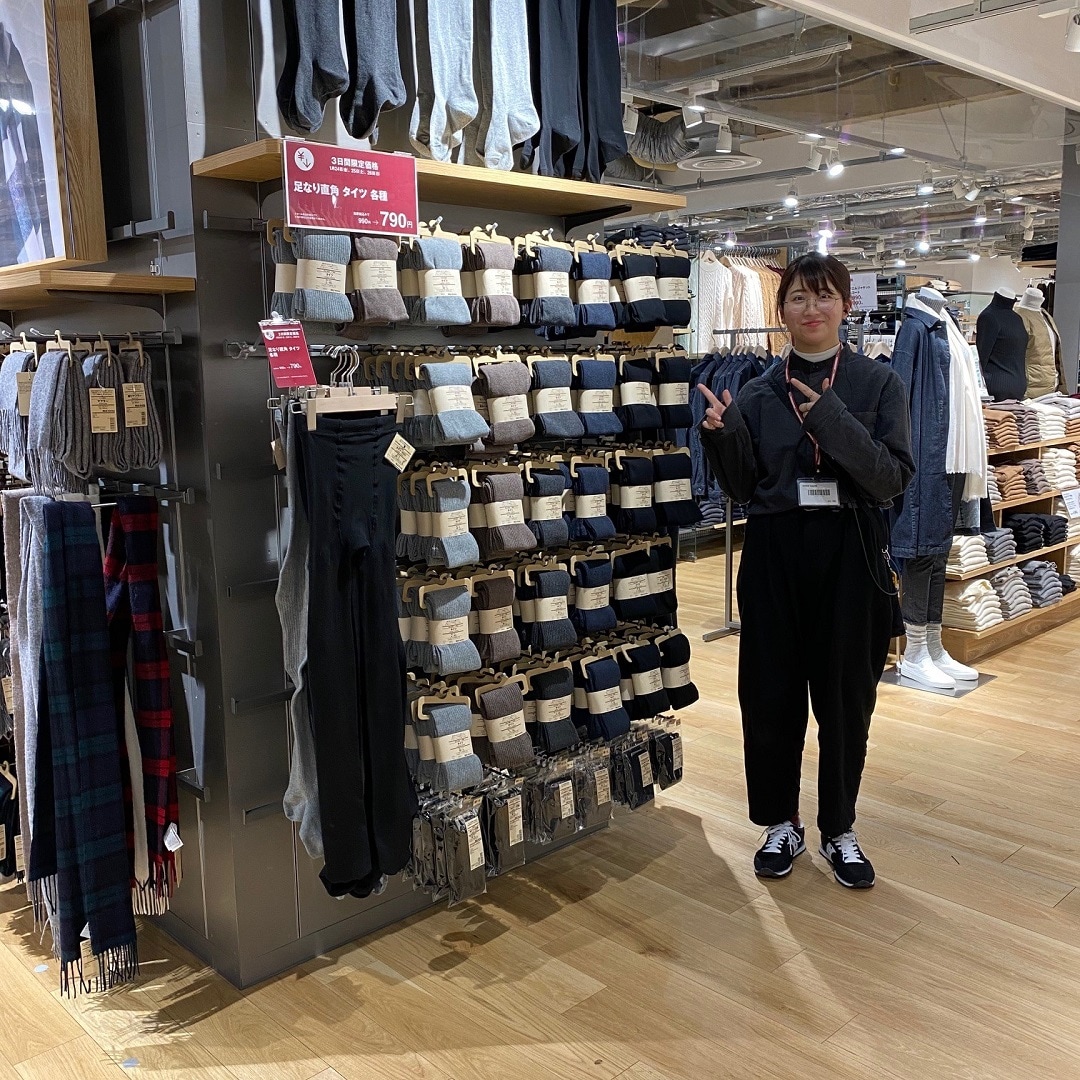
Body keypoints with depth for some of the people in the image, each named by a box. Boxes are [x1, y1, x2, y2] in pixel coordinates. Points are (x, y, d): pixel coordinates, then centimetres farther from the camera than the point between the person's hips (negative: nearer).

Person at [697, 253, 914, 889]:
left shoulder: (879, 383, 0)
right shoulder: (760, 393, 6)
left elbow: (894, 479, -9)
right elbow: (743, 488, 6)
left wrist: (835, 424, -22)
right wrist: (723, 437, -12)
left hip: (851, 553, -1)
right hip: (774, 551, 2)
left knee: (846, 695, 7)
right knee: (771, 693, 6)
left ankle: (840, 830, 26)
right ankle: (781, 825, 26)